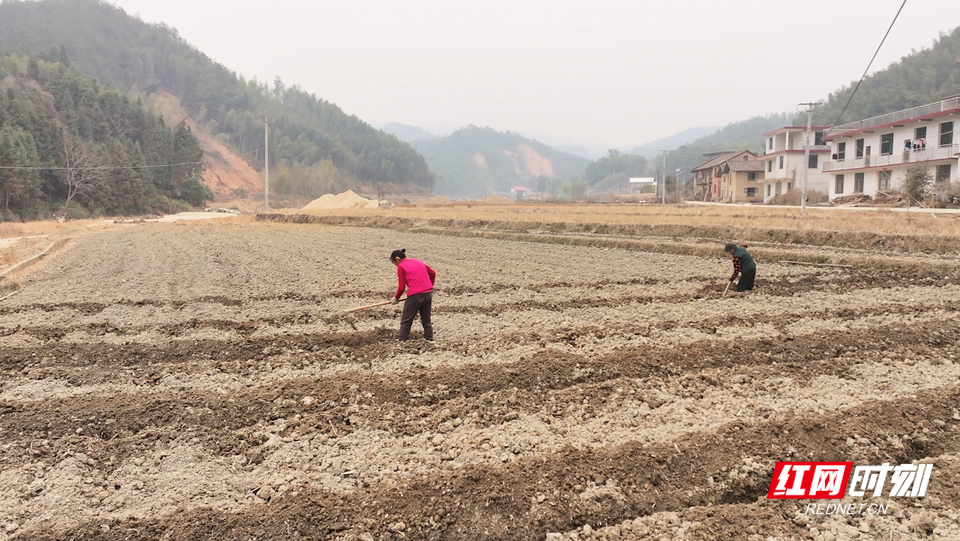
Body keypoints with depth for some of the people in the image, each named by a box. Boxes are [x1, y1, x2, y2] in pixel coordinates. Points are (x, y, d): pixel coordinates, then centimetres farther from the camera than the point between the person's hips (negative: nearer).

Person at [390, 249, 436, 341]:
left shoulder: (401, 267, -4)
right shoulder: (418, 261, 16)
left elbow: (401, 287, -7)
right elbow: (432, 273, 18)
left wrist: (396, 298, 9)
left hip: (415, 295, -6)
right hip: (428, 293, 6)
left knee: (406, 320, 7)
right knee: (426, 318, 20)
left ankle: (401, 339, 10)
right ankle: (429, 337, 24)